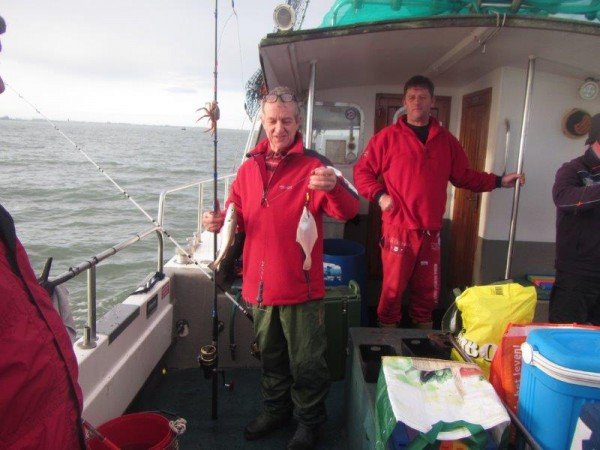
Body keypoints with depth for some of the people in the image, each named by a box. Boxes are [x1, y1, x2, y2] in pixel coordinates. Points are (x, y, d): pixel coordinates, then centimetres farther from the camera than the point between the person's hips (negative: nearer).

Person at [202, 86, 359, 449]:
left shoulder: (312, 165, -10)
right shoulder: (250, 167, 6)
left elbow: (349, 211, -23)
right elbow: (240, 218, 14)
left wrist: (334, 187, -44)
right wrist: (221, 221, -7)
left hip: (300, 286, -5)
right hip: (260, 283, 5)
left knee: (306, 361, 10)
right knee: (271, 356, 23)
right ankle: (276, 410, 45)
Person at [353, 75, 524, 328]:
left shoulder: (446, 140, 11)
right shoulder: (388, 137, -2)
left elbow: (464, 176, 19)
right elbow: (362, 172, 0)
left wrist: (498, 181, 12)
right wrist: (379, 195, -14)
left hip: (431, 231, 4)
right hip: (398, 229, -4)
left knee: (428, 290, 15)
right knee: (393, 287, 1)